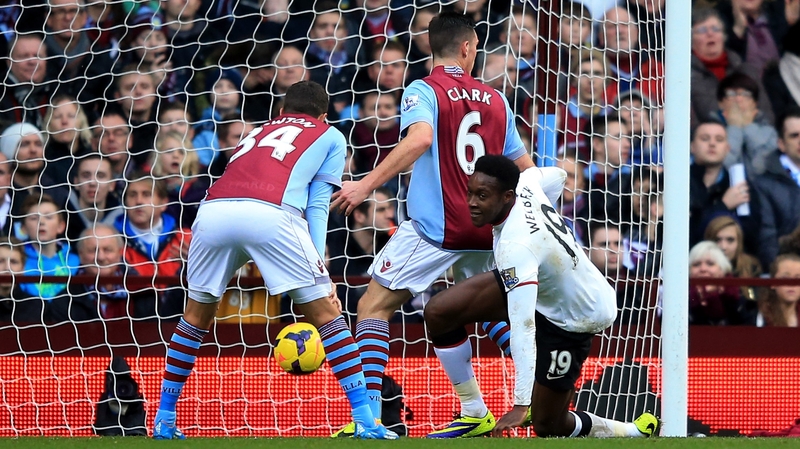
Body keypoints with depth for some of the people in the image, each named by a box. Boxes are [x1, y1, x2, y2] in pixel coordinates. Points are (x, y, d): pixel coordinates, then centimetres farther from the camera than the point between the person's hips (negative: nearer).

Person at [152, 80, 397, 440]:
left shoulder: (257, 133, 38)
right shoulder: (329, 136, 28)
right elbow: (317, 204, 15)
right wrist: (318, 268, 8)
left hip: (213, 210, 4)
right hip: (270, 213, -4)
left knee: (196, 317, 24)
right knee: (327, 315, 7)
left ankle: (164, 420, 25)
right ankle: (364, 421, 1)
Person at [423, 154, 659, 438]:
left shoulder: (515, 247, -40)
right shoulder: (524, 184, -17)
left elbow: (523, 326, -44)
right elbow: (557, 176, 8)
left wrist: (521, 405, -48)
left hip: (573, 319, -9)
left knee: (547, 425, 0)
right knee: (438, 312, -7)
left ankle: (636, 433, 24)